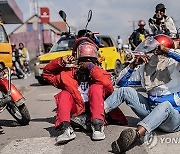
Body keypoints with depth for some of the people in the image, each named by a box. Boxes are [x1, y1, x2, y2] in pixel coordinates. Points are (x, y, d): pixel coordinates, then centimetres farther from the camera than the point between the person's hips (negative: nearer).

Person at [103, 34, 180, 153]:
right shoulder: (145, 68, 9)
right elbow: (121, 82, 12)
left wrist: (166, 50, -22)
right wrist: (133, 65, -2)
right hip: (151, 112, 6)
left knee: (165, 105, -41)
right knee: (125, 90, -1)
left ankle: (136, 134, -63)